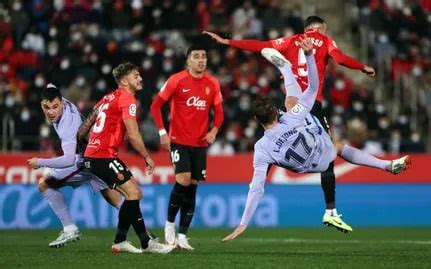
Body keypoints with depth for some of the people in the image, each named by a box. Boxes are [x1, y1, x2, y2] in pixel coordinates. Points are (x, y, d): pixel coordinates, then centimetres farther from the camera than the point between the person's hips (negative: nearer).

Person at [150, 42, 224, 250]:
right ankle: (170, 223, 3)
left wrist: (214, 130, -6)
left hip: (200, 143, 4)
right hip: (179, 141, -4)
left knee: (192, 186, 2)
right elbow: (156, 106, -3)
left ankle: (182, 235, 9)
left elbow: (218, 111, 13)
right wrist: (162, 132, -10)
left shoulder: (212, 84, 4)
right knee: (183, 181, -19)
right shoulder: (176, 80, -7)